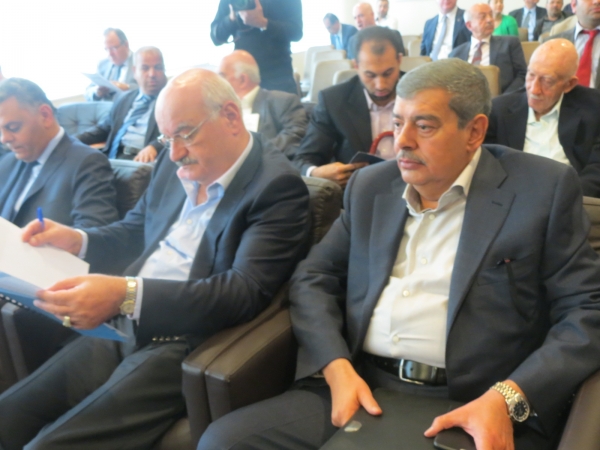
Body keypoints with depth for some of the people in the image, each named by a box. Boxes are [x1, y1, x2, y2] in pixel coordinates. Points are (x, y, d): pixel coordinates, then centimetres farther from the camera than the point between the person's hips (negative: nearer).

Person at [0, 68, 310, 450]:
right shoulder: (176, 165, 10)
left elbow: (246, 292, -23)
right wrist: (77, 241, 2)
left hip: (187, 348, -7)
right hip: (119, 332, 8)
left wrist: (127, 295, -32)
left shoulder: (276, 187, -13)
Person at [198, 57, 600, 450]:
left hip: (476, 410, -3)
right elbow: (313, 278, 11)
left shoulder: (545, 189, -1)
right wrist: (337, 368, -6)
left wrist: (508, 399, -17)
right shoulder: (370, 186, 12)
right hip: (362, 391, 4)